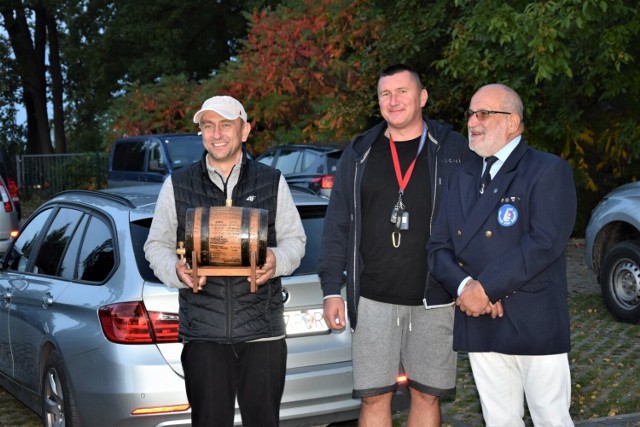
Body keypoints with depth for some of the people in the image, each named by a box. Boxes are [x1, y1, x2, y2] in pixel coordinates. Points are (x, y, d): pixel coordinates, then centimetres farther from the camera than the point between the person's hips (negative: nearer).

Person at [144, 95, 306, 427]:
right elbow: (156, 244, 12)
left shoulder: (272, 182, 10)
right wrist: (176, 270, -9)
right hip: (203, 330, 0)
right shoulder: (177, 185, 9)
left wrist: (277, 260, -11)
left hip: (261, 327, 0)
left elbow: (295, 239, 12)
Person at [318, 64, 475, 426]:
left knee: (427, 396, 9)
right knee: (374, 397, 5)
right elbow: (337, 225, 8)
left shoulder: (456, 150, 1)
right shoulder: (359, 154, 8)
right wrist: (332, 289, 3)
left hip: (436, 299, -1)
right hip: (374, 298, 1)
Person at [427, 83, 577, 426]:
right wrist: (463, 286, -11)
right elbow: (438, 246, 9)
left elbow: (546, 242, -18)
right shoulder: (461, 179, 15)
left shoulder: (549, 171, -5)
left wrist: (485, 287, -19)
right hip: (479, 326, 6)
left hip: (535, 326, -5)